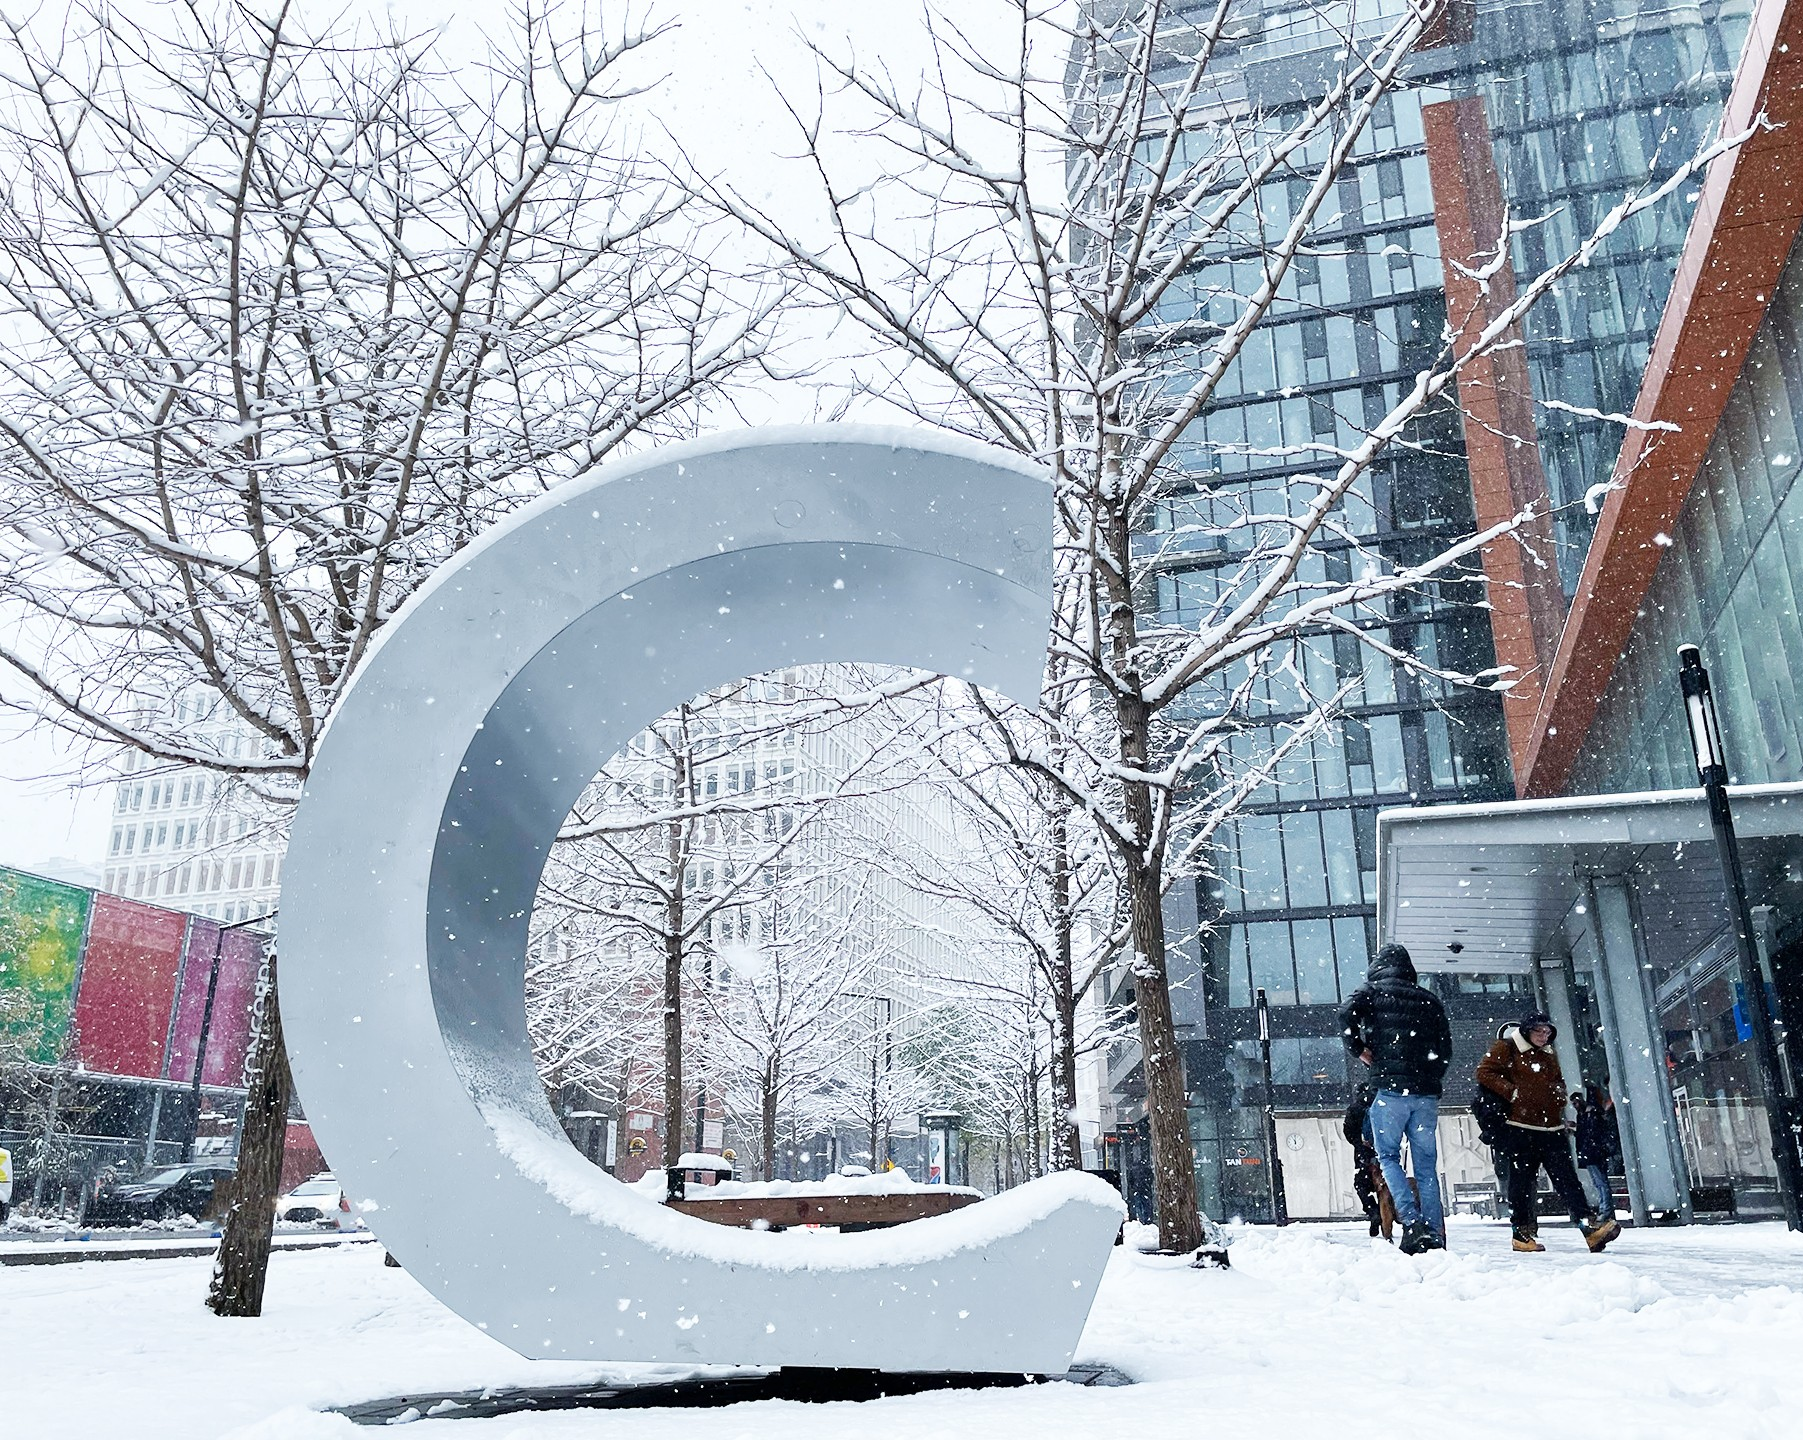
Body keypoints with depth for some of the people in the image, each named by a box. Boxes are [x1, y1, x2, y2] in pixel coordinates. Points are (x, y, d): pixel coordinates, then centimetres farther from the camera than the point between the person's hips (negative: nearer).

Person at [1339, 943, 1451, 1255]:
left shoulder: (1372, 991, 6)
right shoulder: (1429, 999, 17)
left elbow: (1346, 1015, -13)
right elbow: (1445, 1045, 13)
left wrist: (1359, 1050, 1)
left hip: (1390, 1088, -4)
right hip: (1426, 1092, 4)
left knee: (1388, 1156, 5)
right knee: (1427, 1165, 7)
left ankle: (1413, 1223, -12)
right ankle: (1435, 1237, 4)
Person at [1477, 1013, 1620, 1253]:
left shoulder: (1548, 1054, 21)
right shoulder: (1506, 1049, 1)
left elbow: (1558, 1081, 35)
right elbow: (1484, 1073, -7)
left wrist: (1559, 1098, 14)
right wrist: (1512, 1093, -13)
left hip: (1551, 1127, 5)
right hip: (1521, 1127, -5)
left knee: (1567, 1178, -4)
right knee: (1522, 1180, -1)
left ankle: (1591, 1227, -11)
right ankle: (1521, 1233, 7)